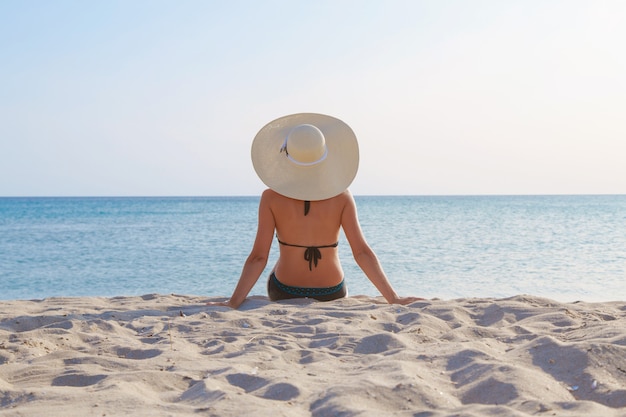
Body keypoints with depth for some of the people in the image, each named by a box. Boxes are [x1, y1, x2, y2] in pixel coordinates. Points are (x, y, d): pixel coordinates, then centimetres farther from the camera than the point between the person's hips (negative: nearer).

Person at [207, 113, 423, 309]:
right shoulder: (341, 196, -16)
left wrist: (233, 302, -17)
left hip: (283, 293, 0)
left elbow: (258, 257, -20)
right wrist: (393, 298, -16)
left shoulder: (272, 198, -17)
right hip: (331, 293, 0)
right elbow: (362, 253, -19)